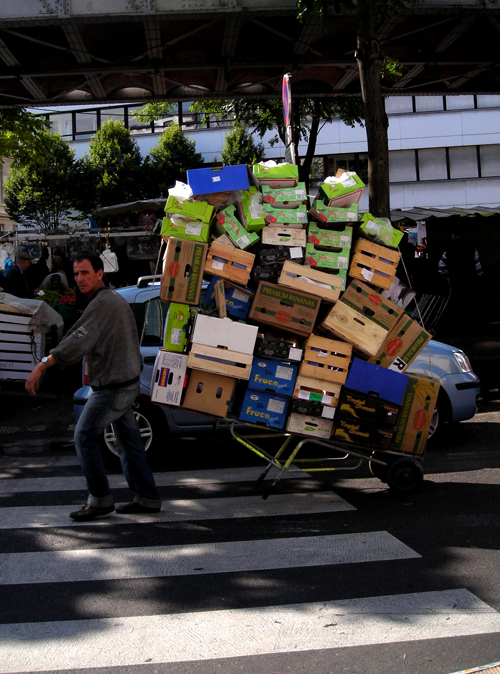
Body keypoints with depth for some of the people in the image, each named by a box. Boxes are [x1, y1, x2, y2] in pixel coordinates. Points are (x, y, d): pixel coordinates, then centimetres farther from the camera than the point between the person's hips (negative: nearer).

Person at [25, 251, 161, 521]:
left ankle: (100, 499, 4)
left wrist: (42, 365, -29)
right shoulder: (116, 299, 15)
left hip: (112, 387, -10)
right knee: (129, 441, 13)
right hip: (127, 384, 10)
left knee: (85, 438, -1)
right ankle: (147, 498, 18)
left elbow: (78, 342, -27)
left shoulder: (102, 303, -18)